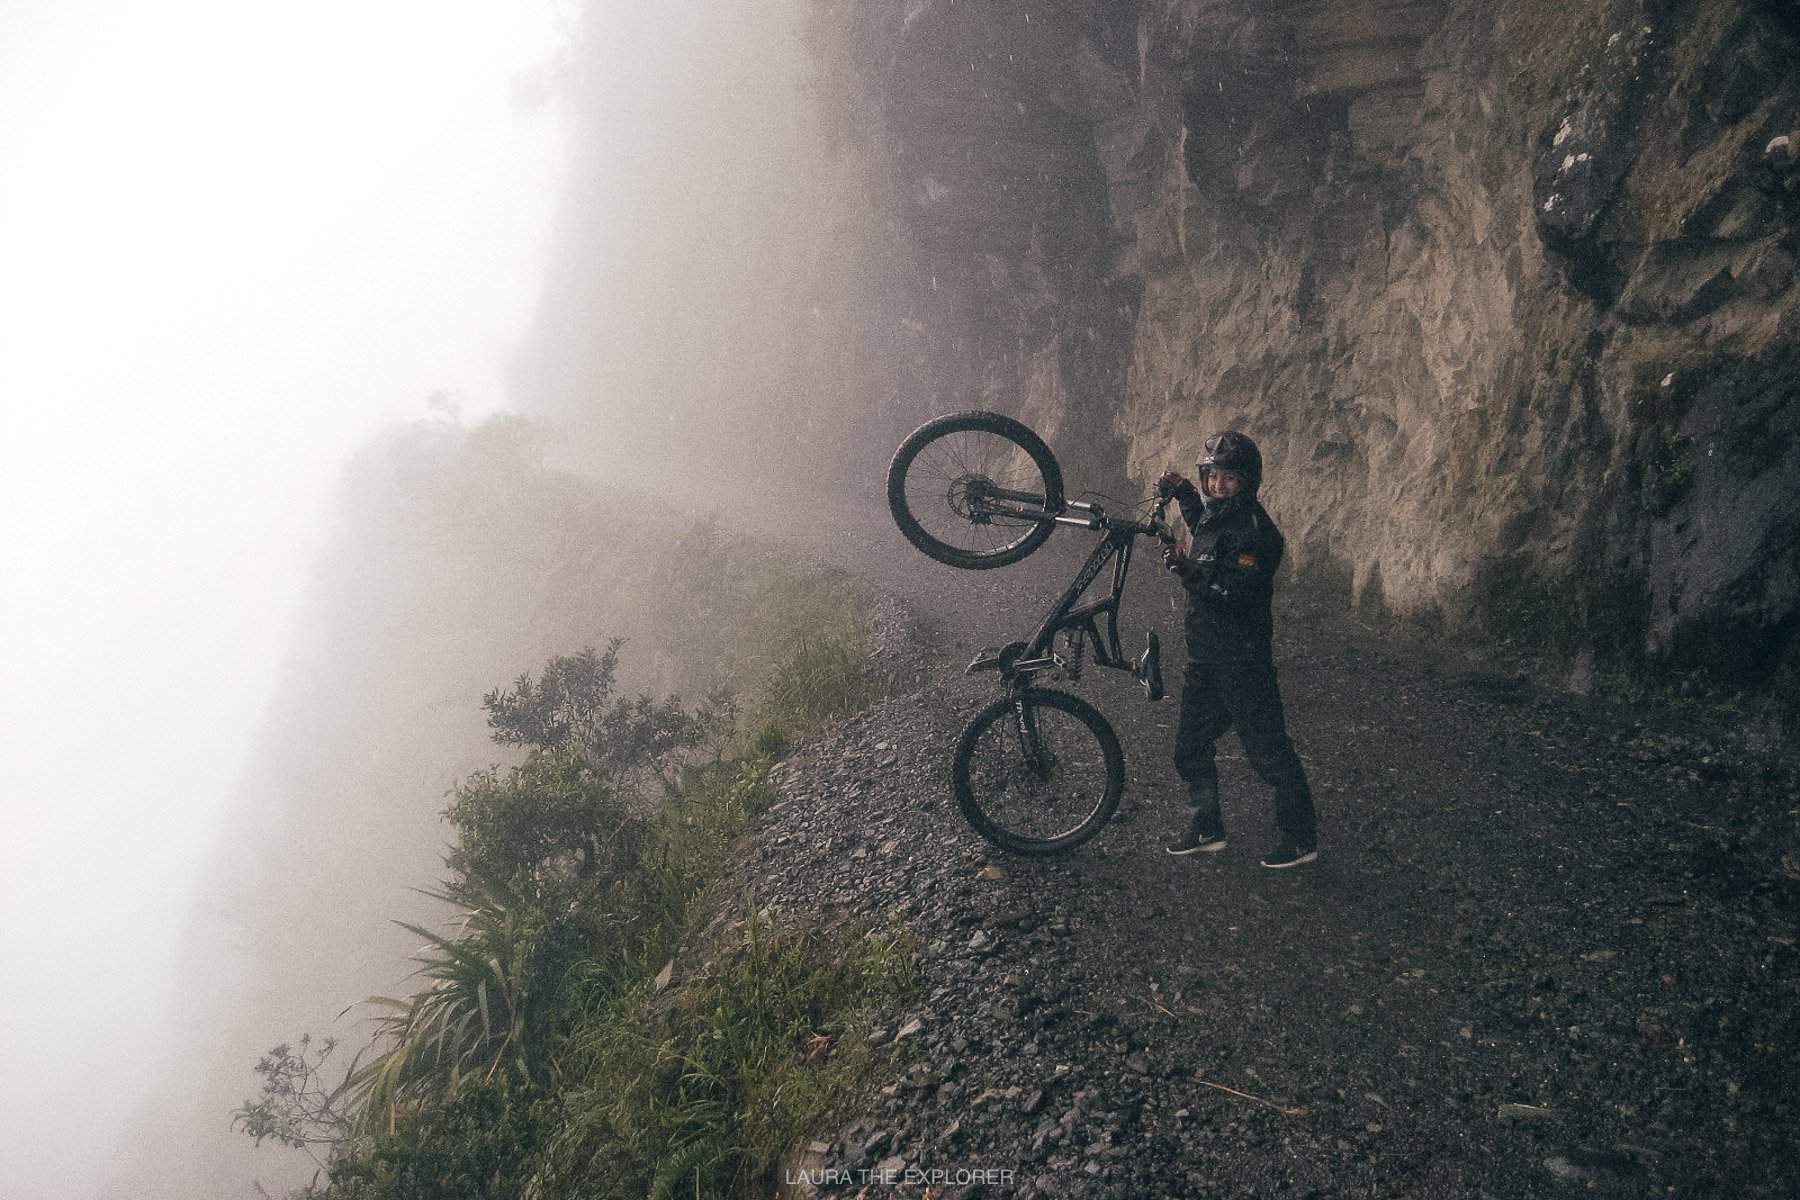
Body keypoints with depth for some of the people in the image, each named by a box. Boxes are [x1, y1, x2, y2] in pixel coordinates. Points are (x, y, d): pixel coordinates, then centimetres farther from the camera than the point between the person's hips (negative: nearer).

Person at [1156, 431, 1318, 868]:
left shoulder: (1255, 532, -18)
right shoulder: (1213, 516, 9)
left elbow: (1232, 596, -29)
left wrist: (1187, 569, -40)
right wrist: (1182, 492, 30)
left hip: (1242, 664, -9)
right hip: (1205, 660, 9)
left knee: (1270, 753, -1)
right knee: (1190, 749, 15)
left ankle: (1301, 841, 11)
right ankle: (1206, 830, 30)